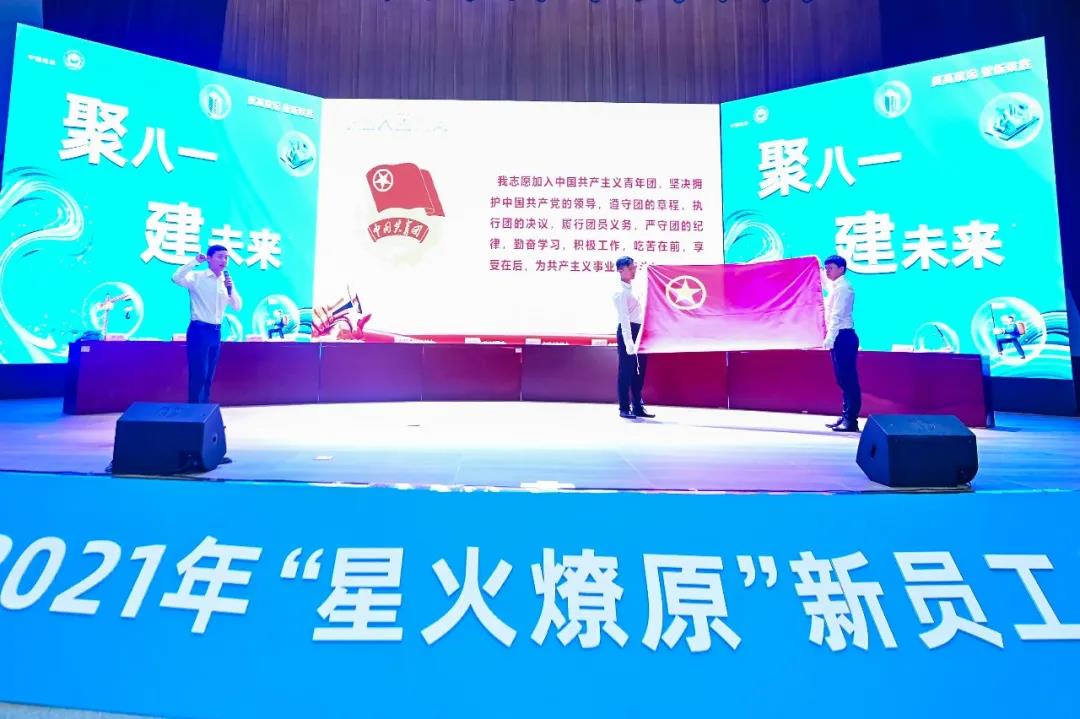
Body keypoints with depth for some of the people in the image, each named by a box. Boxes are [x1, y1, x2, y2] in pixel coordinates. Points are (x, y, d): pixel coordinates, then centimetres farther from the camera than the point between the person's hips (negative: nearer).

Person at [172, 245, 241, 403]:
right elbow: (176, 278, -25)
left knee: (208, 376, 12)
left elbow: (237, 306, 9)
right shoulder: (197, 277, -6)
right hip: (199, 331, -6)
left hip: (216, 332, 6)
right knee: (198, 374, -6)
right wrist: (195, 262, -22)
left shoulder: (226, 281, 10)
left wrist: (231, 289, -8)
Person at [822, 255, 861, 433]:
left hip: (843, 336, -10)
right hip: (841, 337, 10)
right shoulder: (838, 287, 20)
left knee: (848, 379, -8)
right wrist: (831, 337, 16)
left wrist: (829, 338, -21)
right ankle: (846, 417, 19)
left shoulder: (842, 287, -10)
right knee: (843, 379, 12)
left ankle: (851, 420, -6)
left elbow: (837, 316, -18)